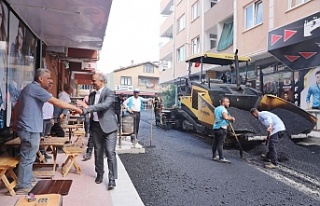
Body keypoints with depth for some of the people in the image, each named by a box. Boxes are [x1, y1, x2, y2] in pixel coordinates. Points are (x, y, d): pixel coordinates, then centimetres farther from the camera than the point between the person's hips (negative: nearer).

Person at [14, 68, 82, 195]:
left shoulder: (29, 88, 16)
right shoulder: (36, 88, -16)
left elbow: (17, 106, 23)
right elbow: (57, 102, -21)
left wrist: (16, 122, 30)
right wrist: (74, 108, -15)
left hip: (27, 128, 11)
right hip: (30, 129, -11)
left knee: (28, 158, 18)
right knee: (27, 158, -1)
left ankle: (25, 184, 29)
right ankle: (22, 187, 10)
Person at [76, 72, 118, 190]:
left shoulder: (109, 93, -10)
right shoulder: (92, 94, 11)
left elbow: (105, 105, -26)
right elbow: (89, 109, 11)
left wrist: (87, 107, -28)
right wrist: (81, 110, -10)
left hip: (108, 126, -6)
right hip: (95, 126, 6)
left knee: (110, 153, -6)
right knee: (98, 152, 15)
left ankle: (112, 179, 1)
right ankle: (100, 174, 31)